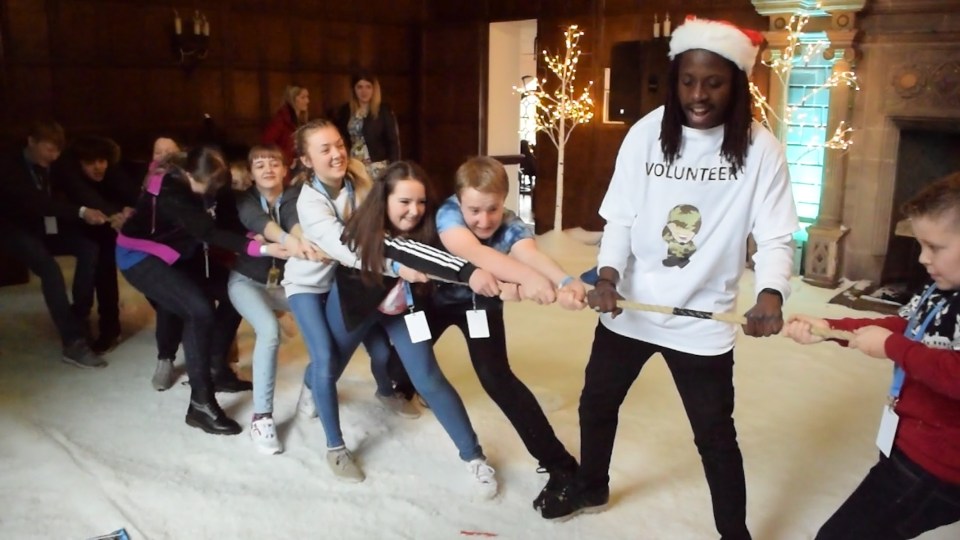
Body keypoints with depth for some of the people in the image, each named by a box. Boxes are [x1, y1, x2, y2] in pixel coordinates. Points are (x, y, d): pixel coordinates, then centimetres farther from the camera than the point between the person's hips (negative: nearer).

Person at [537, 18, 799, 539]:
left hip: (703, 319, -3)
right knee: (596, 402, 20)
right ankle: (590, 486, 48)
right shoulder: (645, 133, -7)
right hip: (628, 306, 3)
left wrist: (770, 294, -32)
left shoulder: (759, 148, -11)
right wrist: (608, 275, -22)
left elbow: (775, 236, -11)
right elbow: (620, 217, -4)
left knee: (715, 435, 9)